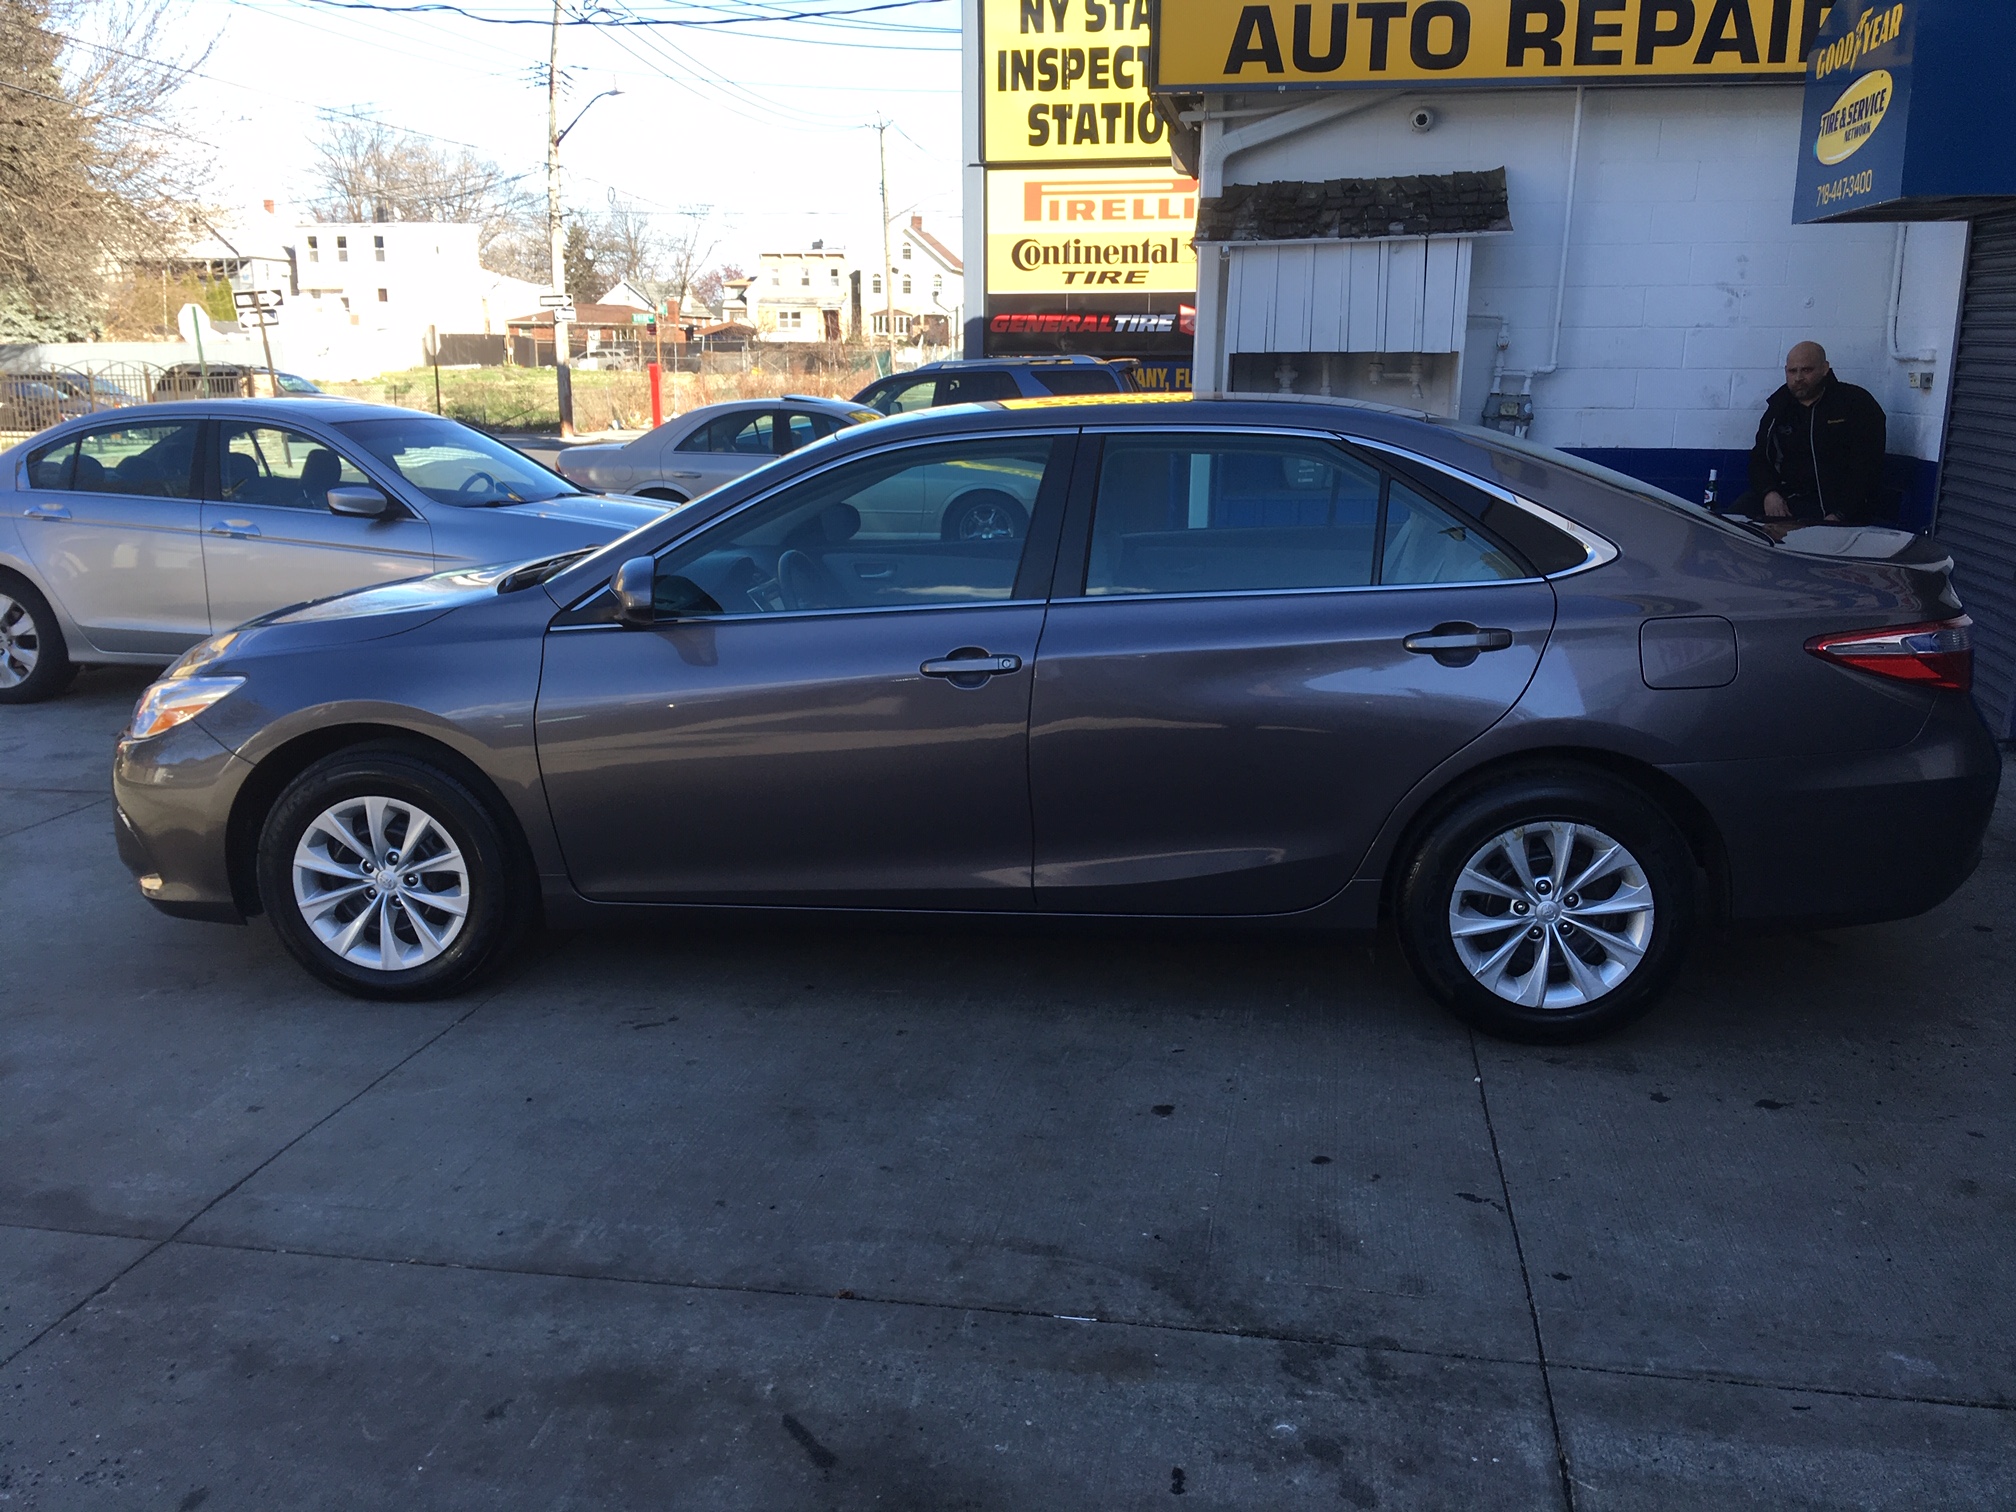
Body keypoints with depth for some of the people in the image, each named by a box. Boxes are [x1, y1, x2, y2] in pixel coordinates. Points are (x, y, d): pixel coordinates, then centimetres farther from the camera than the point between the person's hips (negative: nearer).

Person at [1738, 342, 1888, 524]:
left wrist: (1840, 515, -20)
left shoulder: (1858, 404, 0)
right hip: (1787, 498, 4)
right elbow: (1759, 458, 16)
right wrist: (1769, 492, -8)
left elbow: (1866, 468, -8)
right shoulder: (1779, 408, 15)